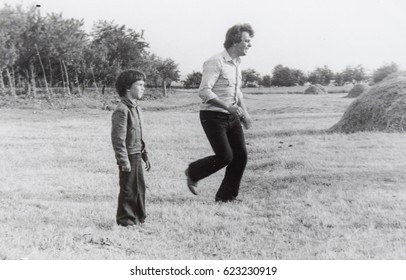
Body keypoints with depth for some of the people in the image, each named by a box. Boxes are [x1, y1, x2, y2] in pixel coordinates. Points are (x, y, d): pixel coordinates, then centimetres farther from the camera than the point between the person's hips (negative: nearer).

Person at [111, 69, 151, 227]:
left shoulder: (136, 108, 13)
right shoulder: (122, 110, -17)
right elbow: (118, 138, -20)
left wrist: (145, 155, 19)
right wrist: (124, 160, -22)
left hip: (137, 155, 9)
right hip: (128, 156, -9)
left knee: (140, 187, 15)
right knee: (128, 190, 1)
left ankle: (139, 217, 27)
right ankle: (125, 219, 13)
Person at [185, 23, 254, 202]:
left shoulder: (236, 63, 13)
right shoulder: (216, 62, -15)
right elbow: (204, 91, -23)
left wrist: (244, 113, 17)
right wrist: (228, 107, -29)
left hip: (232, 117, 8)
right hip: (213, 116, -8)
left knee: (241, 155, 2)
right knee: (225, 156, -12)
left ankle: (226, 196, 15)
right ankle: (193, 173, 15)